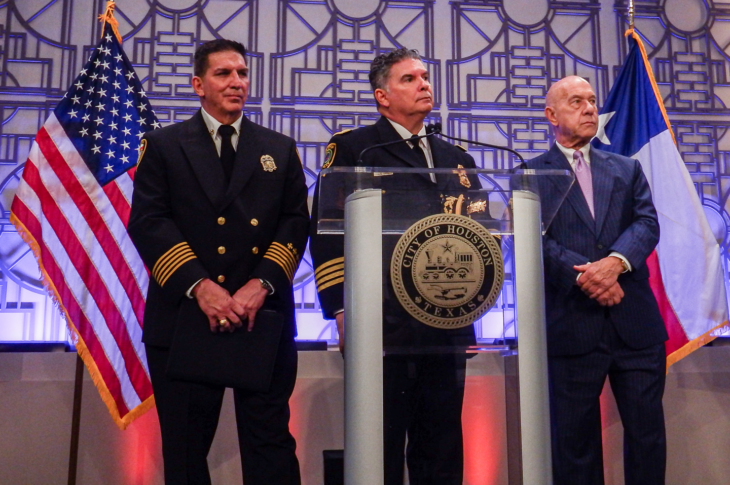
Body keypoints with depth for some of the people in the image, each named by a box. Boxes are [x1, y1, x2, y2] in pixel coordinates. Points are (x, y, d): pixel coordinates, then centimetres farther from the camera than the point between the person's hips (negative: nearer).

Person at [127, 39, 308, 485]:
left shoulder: (280, 150, 14)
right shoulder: (164, 145, 9)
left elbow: (296, 223, 5)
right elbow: (148, 222, -2)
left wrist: (261, 284, -12)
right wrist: (199, 286, -15)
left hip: (264, 316, 1)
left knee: (272, 447, 3)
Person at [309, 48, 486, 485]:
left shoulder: (457, 159, 20)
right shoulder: (352, 148, 4)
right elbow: (327, 231, -3)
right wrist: (342, 309, -11)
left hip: (448, 329, 5)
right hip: (381, 327, -5)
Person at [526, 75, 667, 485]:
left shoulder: (627, 169, 16)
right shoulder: (531, 175, 5)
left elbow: (648, 224, 2)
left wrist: (615, 261, -18)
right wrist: (583, 274, -21)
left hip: (636, 322, 3)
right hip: (572, 326, -3)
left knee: (648, 433, 8)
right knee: (576, 440, 7)